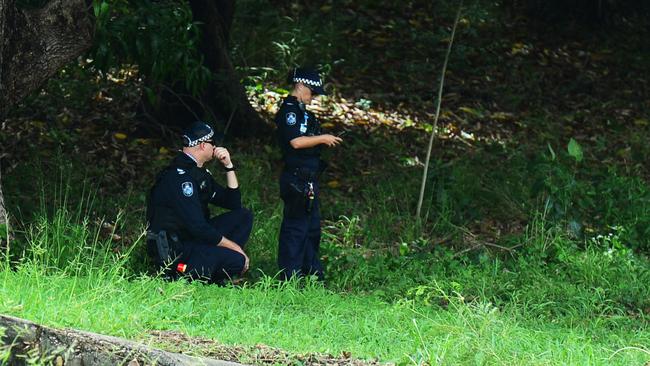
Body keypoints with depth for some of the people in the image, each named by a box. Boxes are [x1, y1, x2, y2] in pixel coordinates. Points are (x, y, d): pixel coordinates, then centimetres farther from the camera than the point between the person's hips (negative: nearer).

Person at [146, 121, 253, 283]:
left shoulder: (200, 173, 14)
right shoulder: (180, 177, -19)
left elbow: (233, 202, 20)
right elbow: (197, 227, -24)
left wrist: (229, 166, 9)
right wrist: (234, 247, -16)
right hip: (172, 250, -10)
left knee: (244, 216, 7)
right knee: (237, 261, -25)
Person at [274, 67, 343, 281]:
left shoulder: (302, 111, 18)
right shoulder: (289, 110, -13)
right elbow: (296, 141, -24)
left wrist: (325, 140, 13)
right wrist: (322, 139, -15)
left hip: (308, 180, 11)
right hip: (297, 179, -11)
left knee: (312, 227, 16)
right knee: (295, 227, -7)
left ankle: (313, 275, 25)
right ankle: (289, 277, -5)